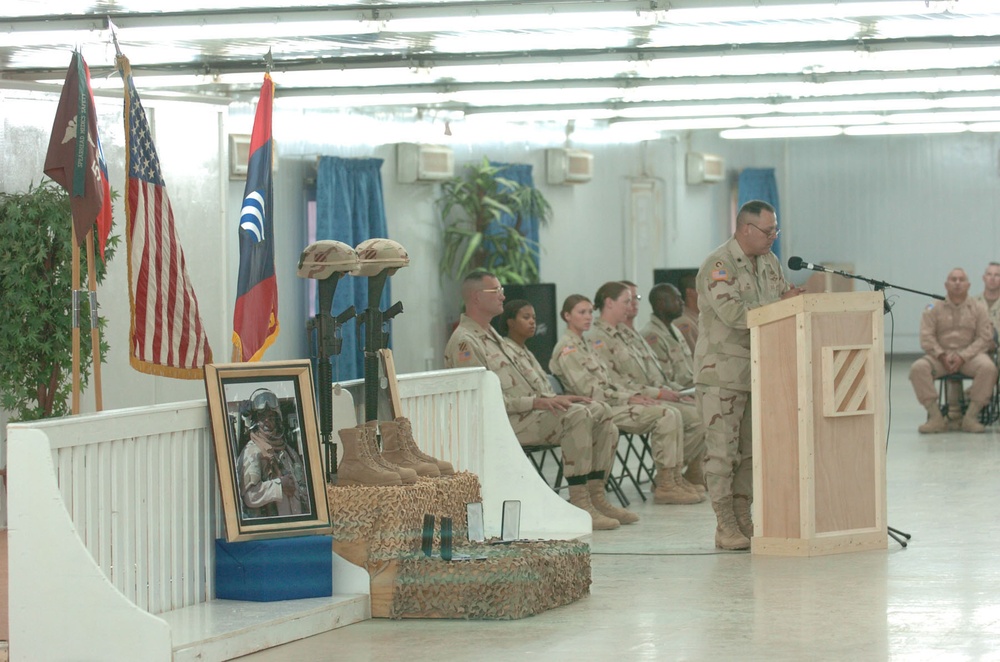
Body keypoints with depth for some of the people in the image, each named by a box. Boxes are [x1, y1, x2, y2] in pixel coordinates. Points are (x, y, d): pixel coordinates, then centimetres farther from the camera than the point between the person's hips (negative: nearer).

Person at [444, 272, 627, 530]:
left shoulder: (490, 335, 22)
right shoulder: (464, 342, -11)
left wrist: (551, 398, 7)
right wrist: (535, 403, -21)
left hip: (529, 412, 10)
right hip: (503, 422, -10)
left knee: (603, 422, -2)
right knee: (577, 416, -29)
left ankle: (595, 497, -2)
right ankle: (580, 505, -29)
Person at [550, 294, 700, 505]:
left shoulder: (583, 345, 22)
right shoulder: (567, 349, -8)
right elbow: (588, 391, -16)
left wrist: (635, 394, 4)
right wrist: (628, 398, -15)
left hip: (609, 402, 9)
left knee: (673, 414, -5)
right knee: (664, 415, -21)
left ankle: (673, 479, -7)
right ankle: (665, 485, -19)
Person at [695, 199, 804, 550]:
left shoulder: (769, 262, 13)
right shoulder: (718, 265, -14)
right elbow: (732, 312, -25)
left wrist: (795, 298, -9)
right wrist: (781, 305, -22)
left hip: (758, 370, 8)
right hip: (722, 372, -8)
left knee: (751, 449, 10)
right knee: (723, 450, -4)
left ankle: (744, 520, 17)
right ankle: (725, 527, -1)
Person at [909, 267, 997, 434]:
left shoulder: (978, 308, 9)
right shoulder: (934, 309, 9)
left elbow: (985, 338, 0)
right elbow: (926, 337, 1)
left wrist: (962, 357, -14)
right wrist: (942, 356, -16)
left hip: (970, 355, -1)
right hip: (940, 355, 1)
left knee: (988, 367, -33)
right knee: (918, 368, -29)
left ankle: (971, 416, -26)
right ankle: (935, 417, -27)